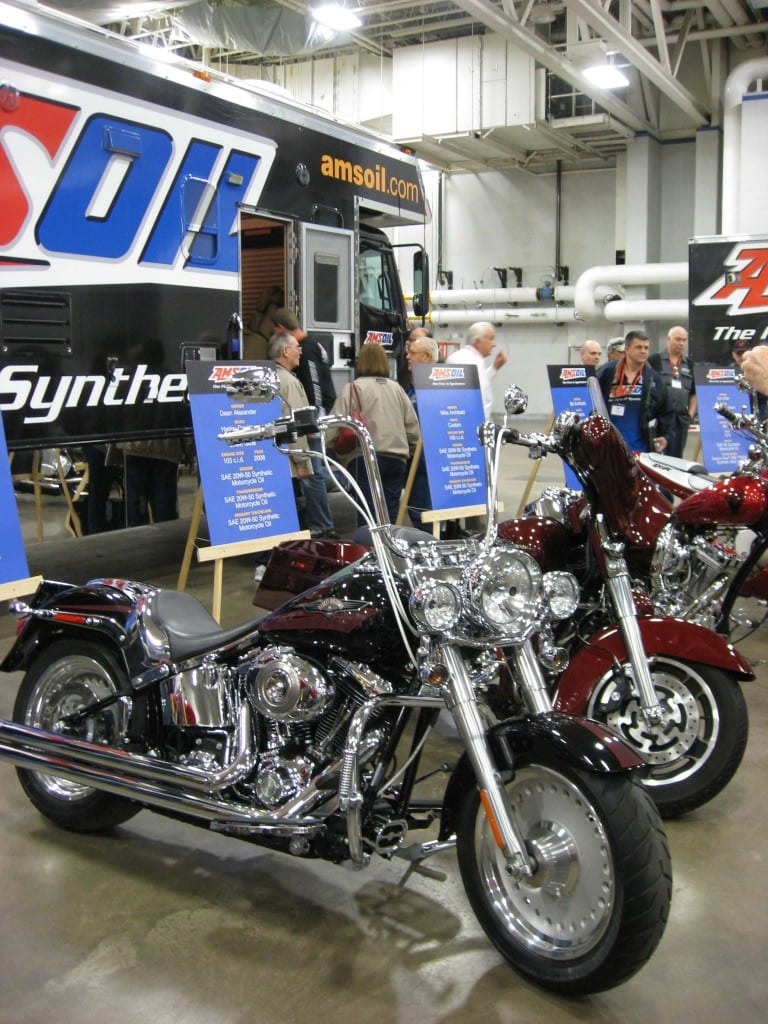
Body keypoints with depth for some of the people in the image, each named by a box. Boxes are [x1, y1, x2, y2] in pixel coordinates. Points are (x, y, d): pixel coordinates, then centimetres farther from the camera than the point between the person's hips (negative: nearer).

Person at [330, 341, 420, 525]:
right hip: (397, 457, 4)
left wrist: (329, 442, 5)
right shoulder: (396, 388, 13)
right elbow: (413, 426, 13)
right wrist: (409, 450, 25)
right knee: (391, 513, 7)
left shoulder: (353, 387, -1)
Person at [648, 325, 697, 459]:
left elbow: (694, 392, 18)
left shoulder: (690, 364, 15)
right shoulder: (654, 360, 1)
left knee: (675, 457, 7)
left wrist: (691, 414, 7)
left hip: (681, 418, 4)